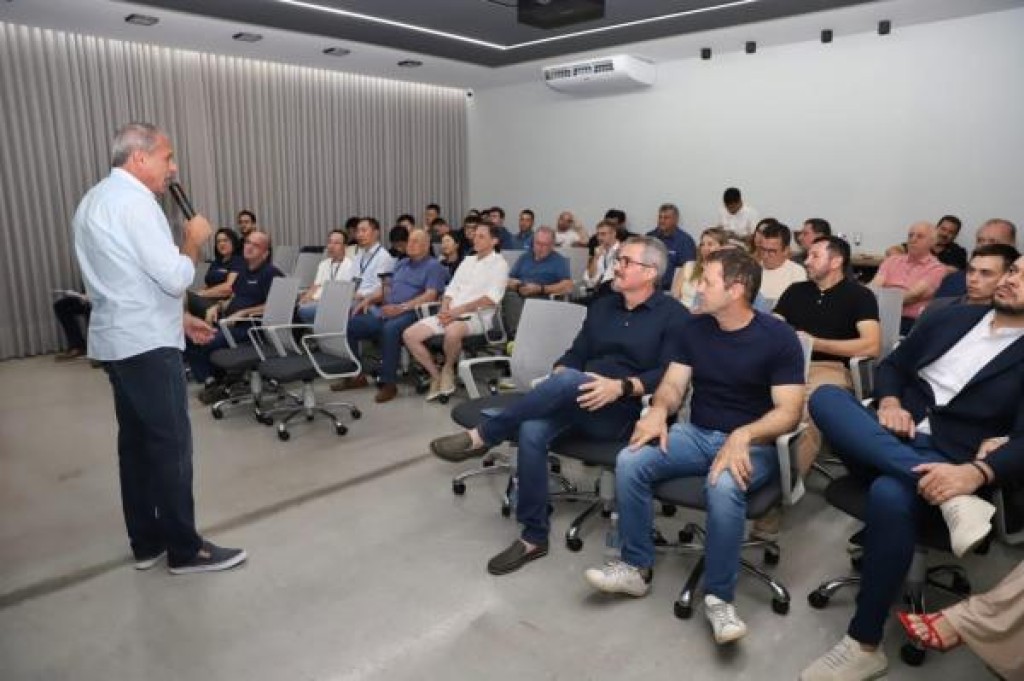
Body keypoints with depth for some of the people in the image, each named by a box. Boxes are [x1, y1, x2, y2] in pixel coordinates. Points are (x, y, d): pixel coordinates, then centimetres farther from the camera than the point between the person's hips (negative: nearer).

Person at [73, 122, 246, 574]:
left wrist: (178, 317, 19)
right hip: (146, 343, -10)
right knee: (171, 443, -3)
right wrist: (195, 239, -4)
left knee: (135, 440, 14)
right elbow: (175, 278, -21)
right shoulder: (134, 201, -16)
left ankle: (146, 543, 24)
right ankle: (185, 549, 7)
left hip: (116, 340, 10)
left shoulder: (95, 201, 17)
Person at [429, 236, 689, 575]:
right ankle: (534, 537, -14)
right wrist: (554, 381, -6)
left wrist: (621, 387, -22)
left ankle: (482, 436, -20)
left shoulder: (674, 315, 1)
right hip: (578, 402, 5)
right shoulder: (602, 306, 20)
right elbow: (574, 355, 15)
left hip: (625, 413, -5)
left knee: (570, 381, -35)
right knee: (531, 430, -27)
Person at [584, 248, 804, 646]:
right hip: (696, 434, 5)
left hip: (753, 444, -4)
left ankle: (719, 597, -18)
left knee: (724, 486, -38)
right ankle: (636, 567, -4)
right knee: (630, 461, -20)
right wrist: (659, 409, -20)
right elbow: (673, 384, 4)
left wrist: (742, 436, -33)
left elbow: (788, 412, -15)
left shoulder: (778, 337, -10)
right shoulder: (695, 328, 4)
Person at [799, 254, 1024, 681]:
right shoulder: (951, 318, 16)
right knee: (826, 397, -24)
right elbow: (891, 366, 20)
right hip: (889, 444, 5)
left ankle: (864, 646, -20)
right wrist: (888, 403, -3)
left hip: (949, 466, -4)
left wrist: (976, 472, -31)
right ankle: (951, 501, -33)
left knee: (889, 495, -38)